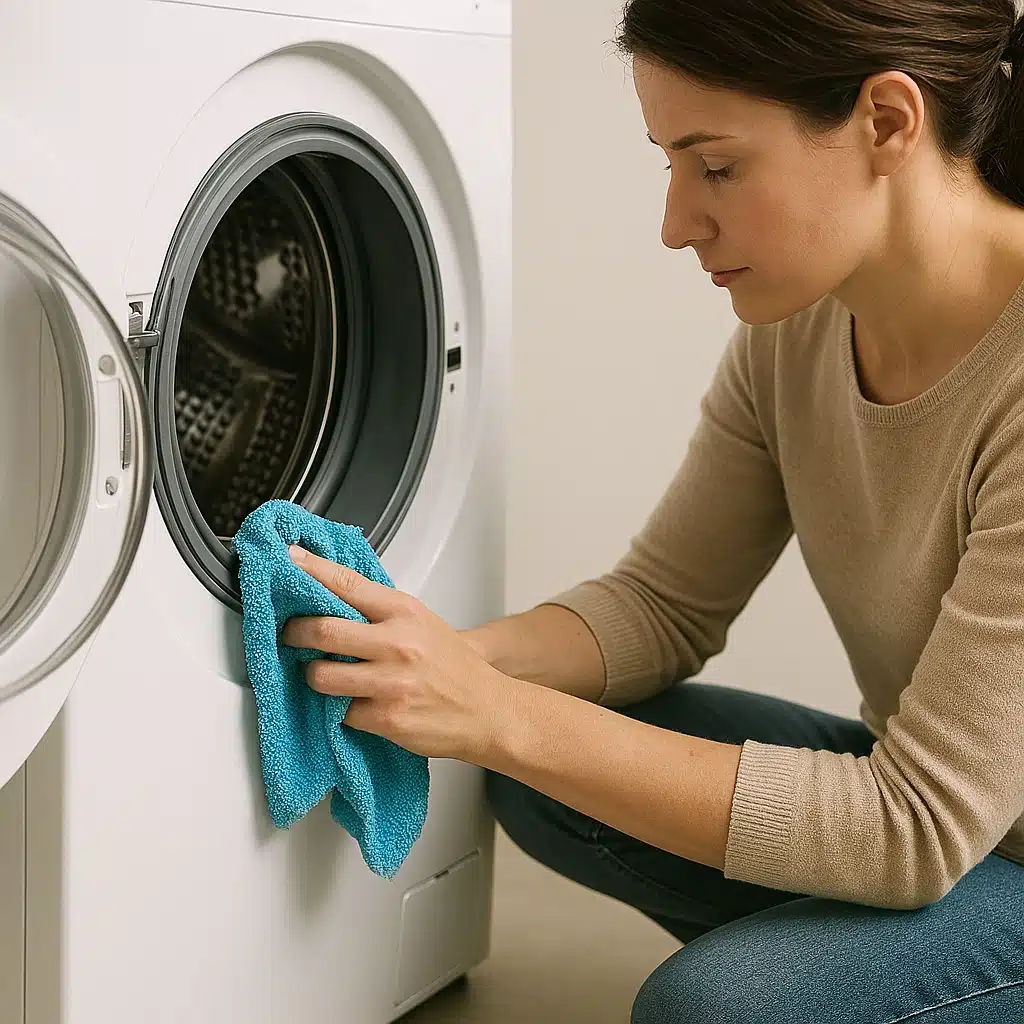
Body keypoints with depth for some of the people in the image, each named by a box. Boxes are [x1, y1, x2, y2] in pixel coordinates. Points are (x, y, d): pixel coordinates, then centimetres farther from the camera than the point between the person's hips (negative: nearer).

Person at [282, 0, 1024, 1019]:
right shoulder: (800, 325, -7)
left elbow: (913, 828, -30)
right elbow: (665, 603, 3)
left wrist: (501, 714, -31)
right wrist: (456, 660, -19)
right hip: (933, 792, 7)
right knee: (536, 773, -6)